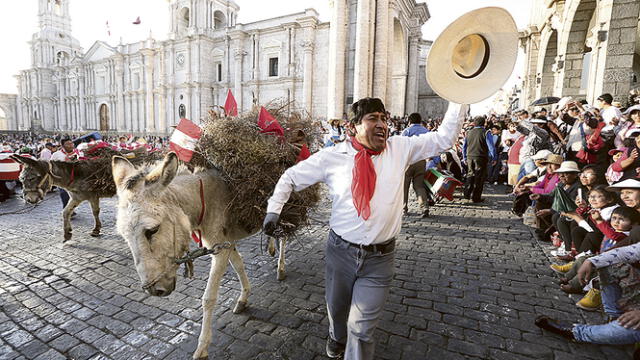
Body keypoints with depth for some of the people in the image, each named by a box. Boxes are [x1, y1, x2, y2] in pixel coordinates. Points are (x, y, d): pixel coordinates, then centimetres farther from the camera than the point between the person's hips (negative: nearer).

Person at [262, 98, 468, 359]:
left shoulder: (400, 149, -1)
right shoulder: (332, 156, -7)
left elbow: (444, 138, 4)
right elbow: (291, 177, 2)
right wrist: (273, 210, -6)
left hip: (379, 257, 0)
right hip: (340, 250, 1)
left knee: (362, 328, 2)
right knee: (336, 307, 26)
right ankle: (337, 337, 61)